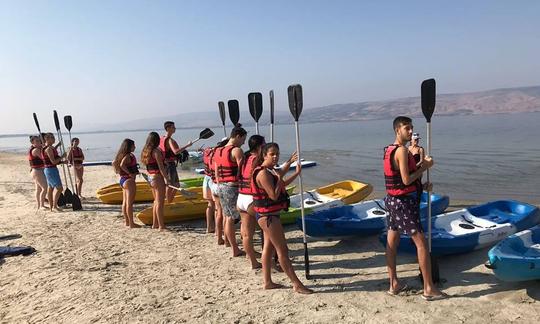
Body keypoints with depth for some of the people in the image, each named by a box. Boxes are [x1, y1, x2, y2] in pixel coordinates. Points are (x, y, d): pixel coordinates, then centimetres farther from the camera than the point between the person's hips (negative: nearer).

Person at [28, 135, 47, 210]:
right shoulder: (36, 150, -17)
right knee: (44, 188, -14)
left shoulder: (32, 149, 14)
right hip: (38, 171, -11)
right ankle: (41, 205, -12)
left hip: (35, 171, 11)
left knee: (38, 189, 15)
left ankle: (39, 205, 22)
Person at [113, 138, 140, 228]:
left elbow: (114, 162, 22)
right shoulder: (128, 156, -16)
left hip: (122, 179, 10)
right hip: (129, 180, -10)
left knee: (125, 202, 14)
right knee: (129, 203, -5)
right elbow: (122, 165, -32)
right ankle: (131, 223, -1)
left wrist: (118, 171, 19)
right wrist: (129, 173, -23)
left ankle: (127, 221, 23)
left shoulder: (122, 155, 11)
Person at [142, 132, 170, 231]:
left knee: (156, 201, 18)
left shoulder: (145, 151, 9)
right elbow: (161, 167, -19)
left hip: (150, 177, 9)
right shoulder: (156, 151, -15)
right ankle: (161, 226, -1)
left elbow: (147, 165, 13)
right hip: (158, 177, -8)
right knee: (160, 202, -4)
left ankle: (155, 224, 25)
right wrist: (166, 178, -18)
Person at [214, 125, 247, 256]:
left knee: (228, 218, 12)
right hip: (233, 187, -8)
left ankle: (235, 249, 19)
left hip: (221, 187, 8)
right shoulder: (237, 151, -13)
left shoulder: (218, 151, 13)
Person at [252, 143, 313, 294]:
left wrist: (296, 173, 25)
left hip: (270, 214, 11)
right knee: (283, 250, -5)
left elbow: (282, 184, 26)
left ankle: (267, 282, 25)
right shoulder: (263, 173, -22)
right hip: (267, 215, -11)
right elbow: (274, 195, -25)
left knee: (269, 247, 16)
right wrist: (279, 179, -18)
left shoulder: (270, 171, 10)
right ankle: (297, 284, 1)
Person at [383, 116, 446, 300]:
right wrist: (425, 167, -10)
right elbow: (406, 180, -21)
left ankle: (394, 285, 22)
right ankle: (428, 289, 5)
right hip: (404, 202, -10)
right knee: (421, 243, -2)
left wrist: (422, 186, 11)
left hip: (392, 200, 10)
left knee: (392, 243, 12)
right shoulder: (402, 150, -18)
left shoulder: (389, 150, 12)